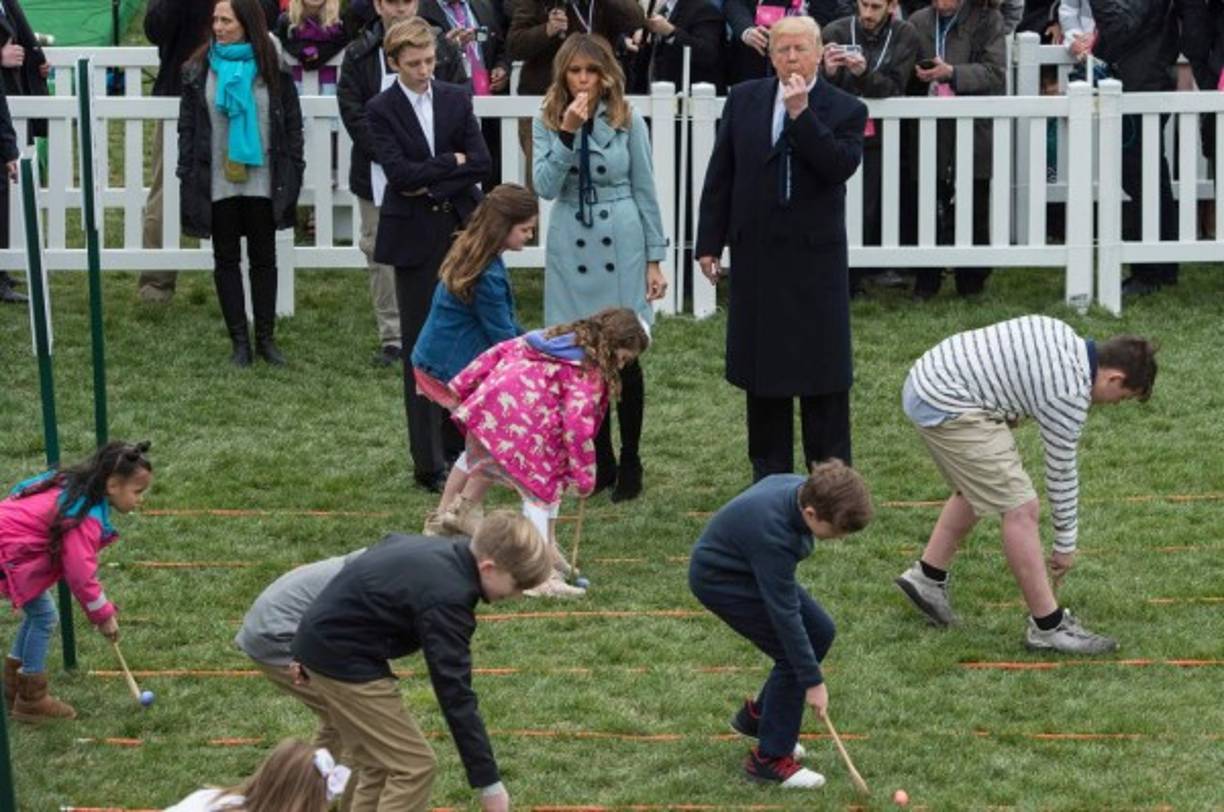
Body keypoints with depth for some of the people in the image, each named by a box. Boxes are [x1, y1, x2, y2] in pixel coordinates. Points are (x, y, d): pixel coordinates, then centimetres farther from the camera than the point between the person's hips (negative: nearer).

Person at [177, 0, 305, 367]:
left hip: (262, 181, -1)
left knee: (264, 258, 7)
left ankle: (266, 337, 15)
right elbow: (187, 126, 3)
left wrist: (293, 171, -3)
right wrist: (187, 174, -3)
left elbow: (292, 123, 2)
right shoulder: (198, 70, 0)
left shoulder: (273, 70, -2)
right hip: (218, 182, 1)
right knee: (227, 259, 6)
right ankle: (239, 341, 11)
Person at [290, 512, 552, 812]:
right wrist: (489, 782, -21)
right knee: (414, 766, -8)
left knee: (380, 766, 15)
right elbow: (455, 694, -25)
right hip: (343, 659, -10)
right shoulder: (447, 598, -25)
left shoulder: (440, 550, 4)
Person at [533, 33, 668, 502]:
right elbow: (545, 187, -9)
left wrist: (654, 260, 0)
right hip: (571, 248, 2)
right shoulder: (546, 123, 3)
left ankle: (630, 464, 9)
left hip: (620, 244, -2)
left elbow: (644, 191, 2)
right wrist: (567, 133, -19)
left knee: (624, 356, -2)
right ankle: (600, 462, 17)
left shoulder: (628, 122, -1)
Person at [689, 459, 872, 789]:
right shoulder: (772, 534, -38)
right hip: (718, 579, -9)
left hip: (748, 567, 9)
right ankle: (770, 758, -3)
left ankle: (757, 715, 22)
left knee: (820, 631, 7)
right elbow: (784, 613, -32)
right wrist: (813, 681, -26)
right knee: (793, 654, -14)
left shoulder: (804, 490, -15)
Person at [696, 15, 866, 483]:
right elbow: (720, 175, 8)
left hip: (816, 259, -3)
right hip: (755, 260, 3)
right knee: (762, 372, 9)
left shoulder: (844, 110, -3)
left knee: (823, 375, 0)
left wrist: (802, 113, -22)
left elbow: (840, 167, -19)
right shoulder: (743, 101, 6)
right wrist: (709, 244, 6)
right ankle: (769, 477, 18)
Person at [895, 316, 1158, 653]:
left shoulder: (1061, 334, 12)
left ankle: (927, 576, 37)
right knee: (1021, 508, -8)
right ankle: (1049, 626, -3)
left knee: (977, 489, 28)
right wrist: (1065, 545, 8)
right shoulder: (1070, 394, -13)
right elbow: (1061, 471, -3)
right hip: (947, 407, -10)